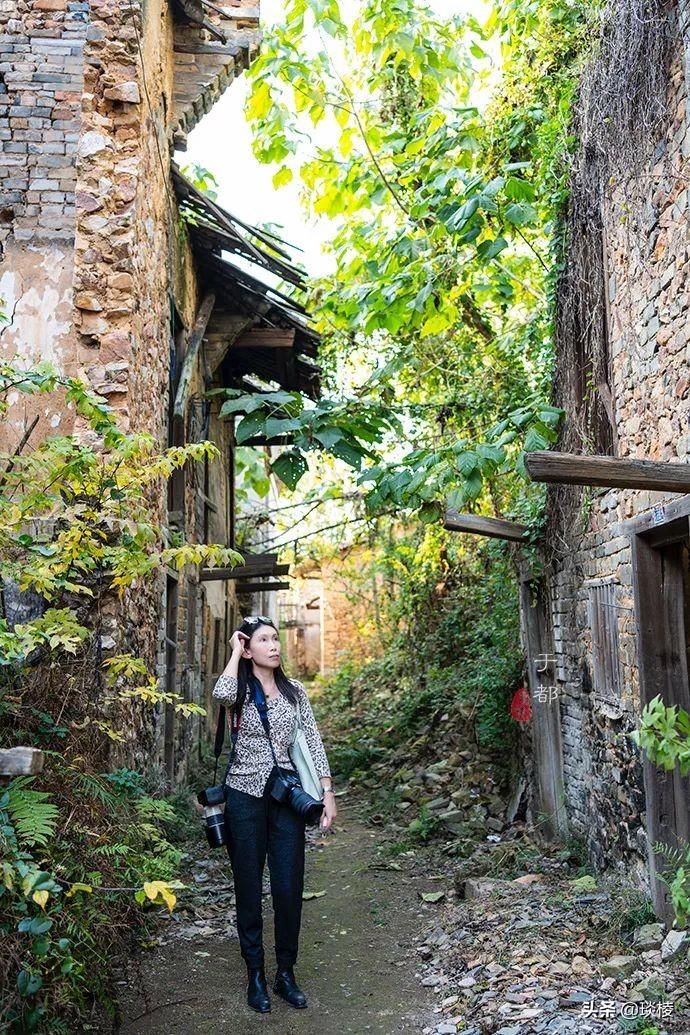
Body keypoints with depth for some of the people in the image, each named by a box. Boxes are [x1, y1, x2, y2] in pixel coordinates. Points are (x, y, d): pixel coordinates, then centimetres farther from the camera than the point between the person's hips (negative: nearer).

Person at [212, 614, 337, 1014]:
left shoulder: (294, 690, 7)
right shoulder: (240, 689, -2)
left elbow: (313, 741, 5)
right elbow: (221, 693, -28)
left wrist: (328, 792, -3)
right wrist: (235, 652, -13)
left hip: (287, 797, 2)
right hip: (246, 796, -2)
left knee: (290, 887, 4)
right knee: (249, 887, 6)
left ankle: (286, 973, 20)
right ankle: (256, 976, 20)